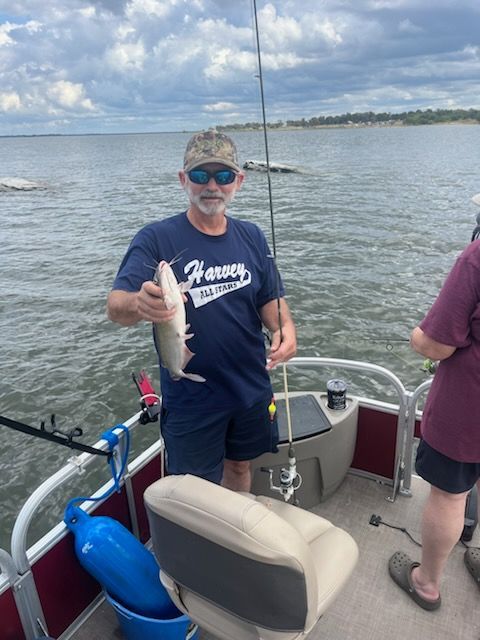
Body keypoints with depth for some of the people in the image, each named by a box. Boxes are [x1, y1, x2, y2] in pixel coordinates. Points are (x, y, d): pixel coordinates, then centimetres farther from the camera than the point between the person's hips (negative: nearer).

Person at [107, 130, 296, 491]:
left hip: (252, 389, 5)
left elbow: (271, 299, 5)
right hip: (190, 399, -4)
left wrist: (285, 327, -17)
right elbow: (115, 307, -24)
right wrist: (139, 304, -47)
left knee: (240, 466, 25)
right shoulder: (157, 239, -14)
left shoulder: (252, 237, 1)